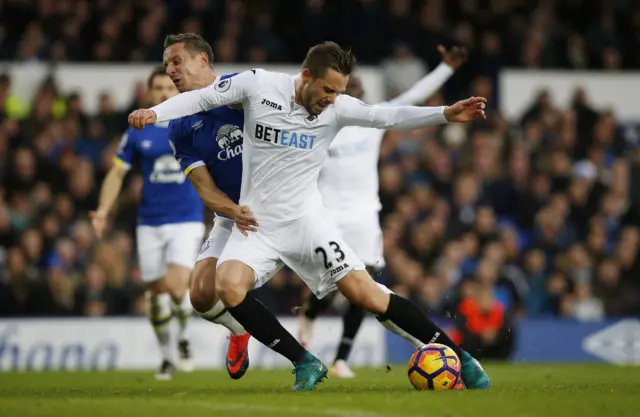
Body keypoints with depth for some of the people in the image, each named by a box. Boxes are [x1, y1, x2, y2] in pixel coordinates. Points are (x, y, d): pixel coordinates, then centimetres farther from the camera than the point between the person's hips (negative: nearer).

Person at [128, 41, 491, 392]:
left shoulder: (337, 108, -7)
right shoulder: (258, 85, -8)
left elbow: (389, 117, -15)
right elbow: (201, 98, 1)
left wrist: (446, 114, -29)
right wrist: (154, 113, -14)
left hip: (305, 219, -1)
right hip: (256, 223, 1)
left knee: (367, 295, -10)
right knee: (228, 286, -27)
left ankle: (458, 357, 4)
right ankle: (307, 365, -15)